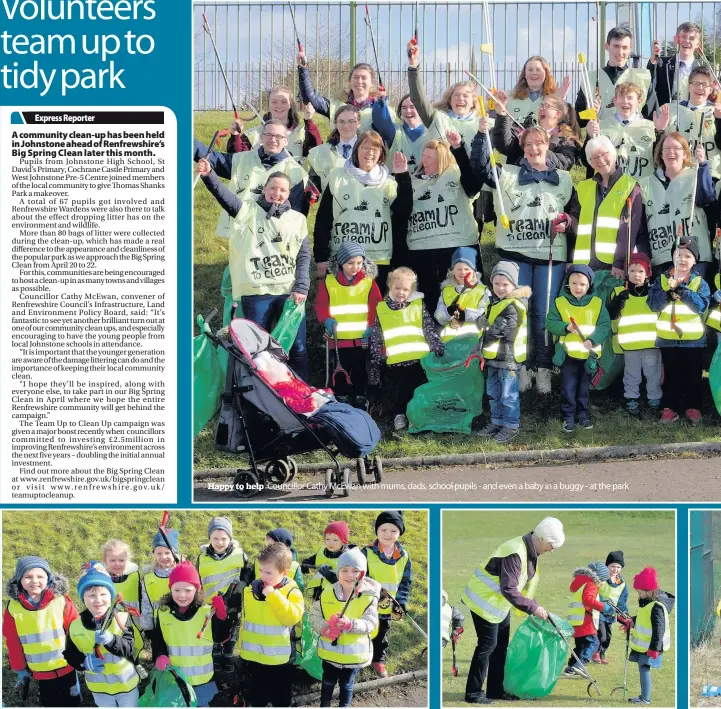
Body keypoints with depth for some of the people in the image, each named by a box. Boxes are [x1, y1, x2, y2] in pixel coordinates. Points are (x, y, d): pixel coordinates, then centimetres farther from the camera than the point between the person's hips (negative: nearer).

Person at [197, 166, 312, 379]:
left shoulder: (297, 219, 12)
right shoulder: (248, 211, 5)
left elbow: (304, 257, 9)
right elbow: (224, 195, -12)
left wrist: (301, 288, -3)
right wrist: (209, 176, -31)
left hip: (289, 292, 2)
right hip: (256, 292, -2)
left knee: (297, 347, 4)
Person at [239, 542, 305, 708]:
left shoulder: (292, 592, -11)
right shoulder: (251, 590, 1)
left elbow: (292, 617, -28)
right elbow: (245, 621, 11)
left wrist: (273, 595, -28)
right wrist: (243, 645, 15)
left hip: (280, 658, -3)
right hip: (254, 657, 3)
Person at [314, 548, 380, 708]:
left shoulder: (369, 596, -15)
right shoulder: (328, 593, -7)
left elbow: (370, 623, -20)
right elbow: (316, 617, -3)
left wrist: (350, 624, -38)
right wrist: (325, 627, -25)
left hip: (354, 651, -2)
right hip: (330, 649, 2)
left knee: (347, 684, 17)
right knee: (328, 681, 21)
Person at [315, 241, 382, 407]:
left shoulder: (368, 281, 3)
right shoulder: (328, 282, 0)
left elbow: (376, 305, 0)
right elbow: (321, 305, 0)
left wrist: (371, 326, -10)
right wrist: (327, 320, -17)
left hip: (362, 337, 1)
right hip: (339, 337, -1)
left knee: (360, 371, 8)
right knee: (340, 371, 5)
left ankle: (359, 399, 16)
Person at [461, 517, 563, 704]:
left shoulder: (531, 552, 1)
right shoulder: (515, 553, -30)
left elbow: (524, 584, 13)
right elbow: (508, 589, -32)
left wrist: (535, 606, 8)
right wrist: (532, 608, -29)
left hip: (499, 603, 10)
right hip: (485, 601, -10)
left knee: (500, 646, 13)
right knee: (487, 645, -7)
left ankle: (496, 690, 21)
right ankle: (473, 693, 0)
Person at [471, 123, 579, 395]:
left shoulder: (564, 179, 12)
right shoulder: (508, 175, 7)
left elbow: (576, 214, 17)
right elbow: (481, 165, -8)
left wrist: (568, 222, -6)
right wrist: (482, 133, -19)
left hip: (551, 254, 0)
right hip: (515, 253, 0)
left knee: (544, 313, 1)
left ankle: (543, 369, 8)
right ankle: (521, 368, 8)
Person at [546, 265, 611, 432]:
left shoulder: (597, 303, -1)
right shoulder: (559, 302, -4)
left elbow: (605, 325, -4)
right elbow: (551, 323, -4)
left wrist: (593, 340, -19)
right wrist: (566, 327, -23)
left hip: (589, 354, 1)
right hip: (568, 353, -1)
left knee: (584, 387, 15)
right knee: (568, 388, 2)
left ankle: (583, 414, 27)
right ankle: (568, 417, 12)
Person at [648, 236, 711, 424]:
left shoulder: (700, 282, 0)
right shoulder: (662, 279, 2)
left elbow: (702, 305, -15)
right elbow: (653, 304, -9)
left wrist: (682, 291, -25)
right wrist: (668, 292, -26)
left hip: (693, 338, 0)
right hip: (667, 337, 1)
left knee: (693, 375, 8)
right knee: (671, 375, 8)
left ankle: (693, 407, 18)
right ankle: (670, 407, 16)